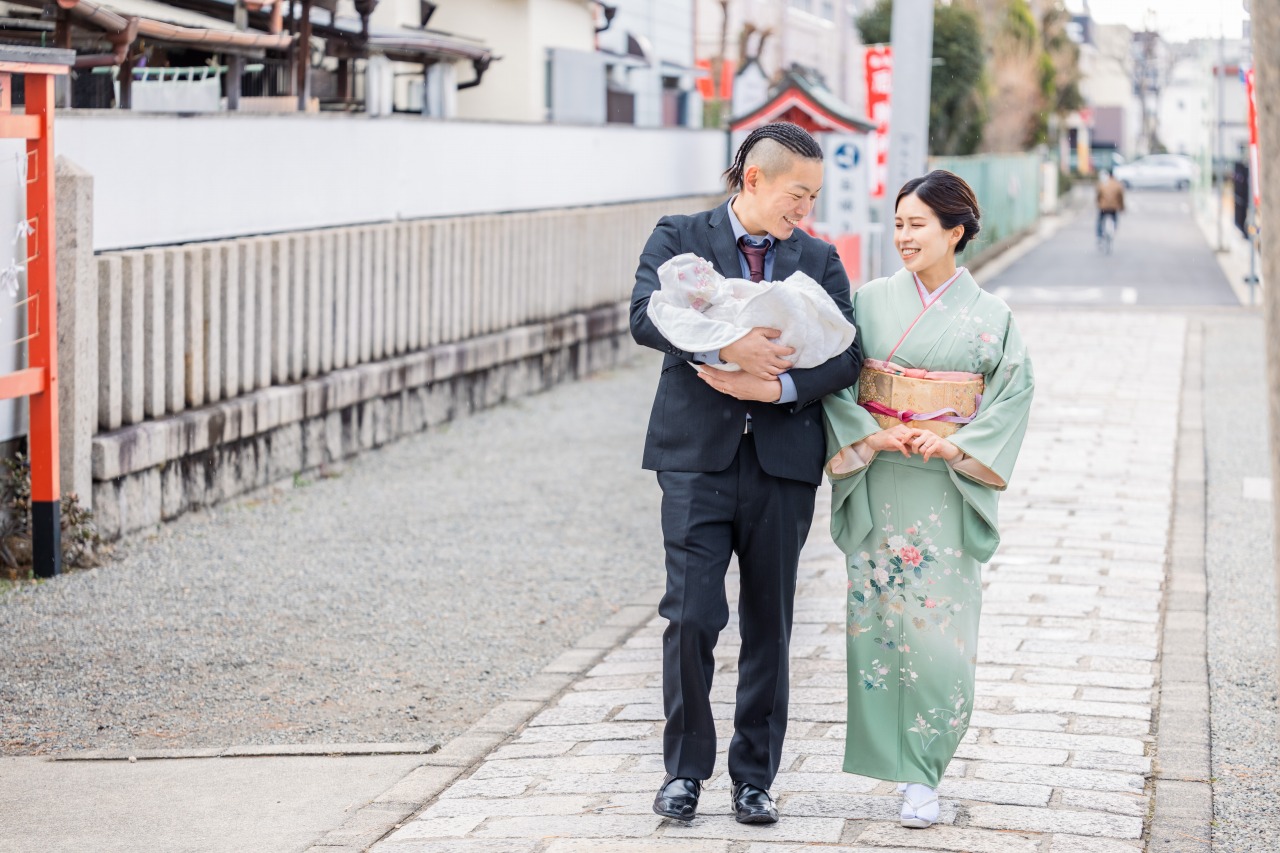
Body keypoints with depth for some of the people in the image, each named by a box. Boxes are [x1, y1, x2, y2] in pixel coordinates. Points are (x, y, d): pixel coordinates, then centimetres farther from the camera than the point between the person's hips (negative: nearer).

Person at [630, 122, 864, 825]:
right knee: (692, 616, -8)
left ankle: (754, 778, 18)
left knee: (769, 624, 7)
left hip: (782, 459, 3)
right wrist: (727, 343, -26)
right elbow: (646, 316, -13)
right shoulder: (679, 237, 4)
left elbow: (846, 357, 0)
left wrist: (775, 386, -16)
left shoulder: (819, 260, 11)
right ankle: (684, 771, 8)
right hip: (698, 457, -3)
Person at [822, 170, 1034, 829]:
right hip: (876, 483, 2)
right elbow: (835, 382, 2)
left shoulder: (989, 316, 0)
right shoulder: (871, 302, 4)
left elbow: (1015, 393, -2)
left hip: (947, 491, -2)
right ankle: (888, 755, 16)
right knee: (876, 620, 3)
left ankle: (923, 773, 3)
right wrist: (872, 434, -13)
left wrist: (955, 445, -14)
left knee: (938, 629, -6)